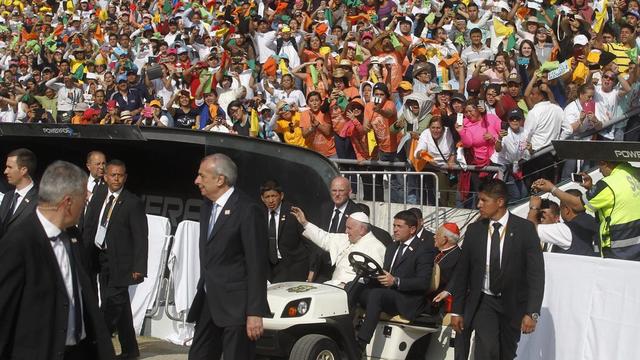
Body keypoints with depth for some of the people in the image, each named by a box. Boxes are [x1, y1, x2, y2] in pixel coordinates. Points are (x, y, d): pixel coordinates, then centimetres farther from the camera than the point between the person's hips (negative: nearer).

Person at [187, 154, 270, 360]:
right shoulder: (207, 207, 13)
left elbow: (257, 265, -16)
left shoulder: (248, 211, -14)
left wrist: (255, 313, -18)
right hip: (208, 304, 8)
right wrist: (202, 293, 17)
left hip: (236, 305, -8)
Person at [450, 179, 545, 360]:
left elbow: (536, 272, -9)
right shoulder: (474, 230, 1)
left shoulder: (524, 229, -7)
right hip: (483, 302, 1)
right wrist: (457, 310, 5)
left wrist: (532, 312, -17)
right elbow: (462, 272, 7)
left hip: (513, 304, 0)